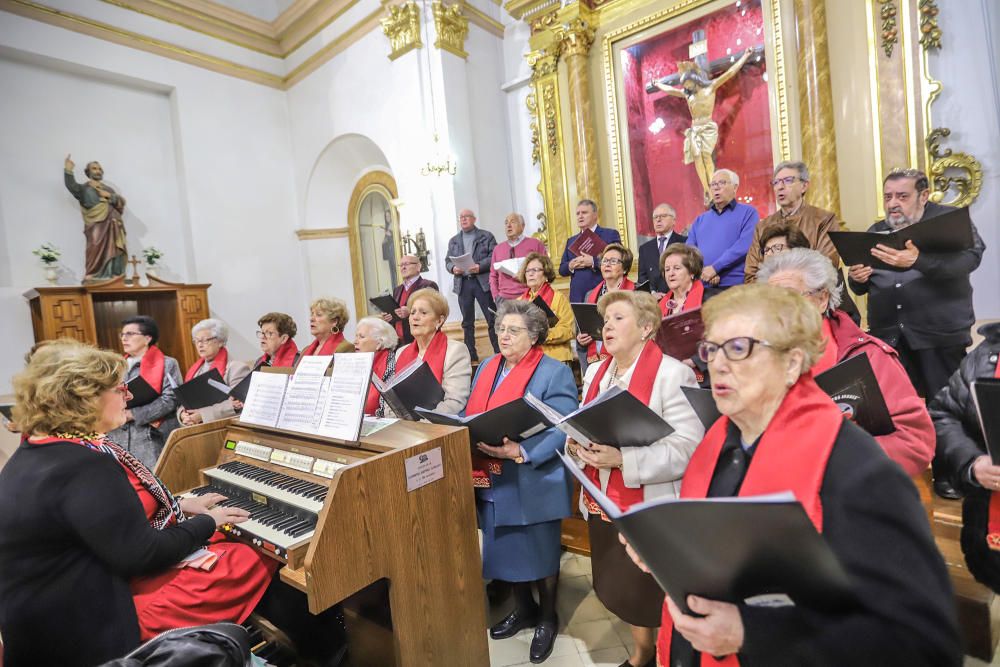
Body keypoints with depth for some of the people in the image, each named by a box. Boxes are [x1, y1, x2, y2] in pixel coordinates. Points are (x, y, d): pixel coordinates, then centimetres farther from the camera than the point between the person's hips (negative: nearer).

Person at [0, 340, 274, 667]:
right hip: (93, 625, -10)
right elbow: (143, 556, -25)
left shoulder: (37, 451, 5)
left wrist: (180, 506, 12)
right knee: (256, 561, -9)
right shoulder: (84, 466, -29)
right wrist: (208, 522, -10)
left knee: (228, 544, 13)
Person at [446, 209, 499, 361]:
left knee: (492, 319, -2)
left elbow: (494, 256, -3)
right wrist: (453, 268, -8)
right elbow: (448, 261, 15)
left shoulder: (486, 236, 6)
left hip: (483, 281, -3)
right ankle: (471, 354, 14)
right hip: (463, 283, 4)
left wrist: (480, 266, -18)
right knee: (467, 322, 7)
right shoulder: (453, 241, 18)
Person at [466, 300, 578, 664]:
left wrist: (520, 452, -32)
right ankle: (523, 608, 46)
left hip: (531, 484, -6)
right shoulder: (486, 367, 9)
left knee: (540, 554, 13)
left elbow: (562, 429, -20)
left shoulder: (555, 373, -12)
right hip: (492, 483, 6)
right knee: (507, 550, 21)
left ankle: (547, 618, 38)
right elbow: (469, 415, 13)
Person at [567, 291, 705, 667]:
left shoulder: (673, 374, -15)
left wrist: (623, 459, -29)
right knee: (618, 589, 20)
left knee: (650, 594, 9)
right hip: (603, 503, 7)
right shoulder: (595, 373, 9)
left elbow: (686, 449, -21)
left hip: (651, 510, -6)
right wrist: (577, 445, -7)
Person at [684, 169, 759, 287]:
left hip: (735, 285, -3)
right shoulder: (700, 220, 18)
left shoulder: (748, 212, 5)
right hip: (702, 286, 4)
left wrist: (714, 268, -16)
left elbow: (745, 245, -10)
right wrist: (702, 272, -11)